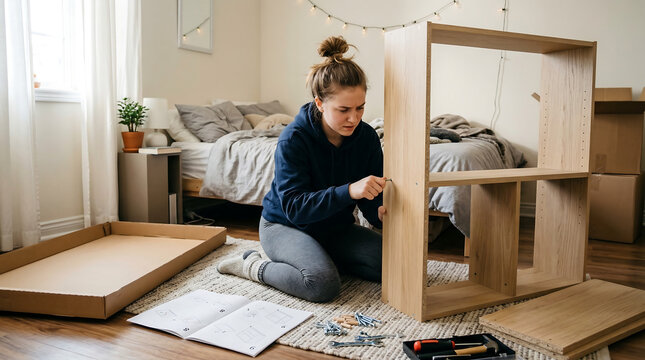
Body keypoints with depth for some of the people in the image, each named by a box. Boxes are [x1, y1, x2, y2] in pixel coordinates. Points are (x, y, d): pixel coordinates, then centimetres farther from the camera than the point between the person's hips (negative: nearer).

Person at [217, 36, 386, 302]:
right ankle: (254, 266, -6)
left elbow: (372, 201, -6)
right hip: (283, 225, -5)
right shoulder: (293, 139, -24)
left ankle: (323, 257, 6)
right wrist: (348, 191, -45)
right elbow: (294, 207, -31)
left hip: (336, 228, 6)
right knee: (323, 283, -31)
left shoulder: (366, 137, -10)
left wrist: (382, 212, -31)